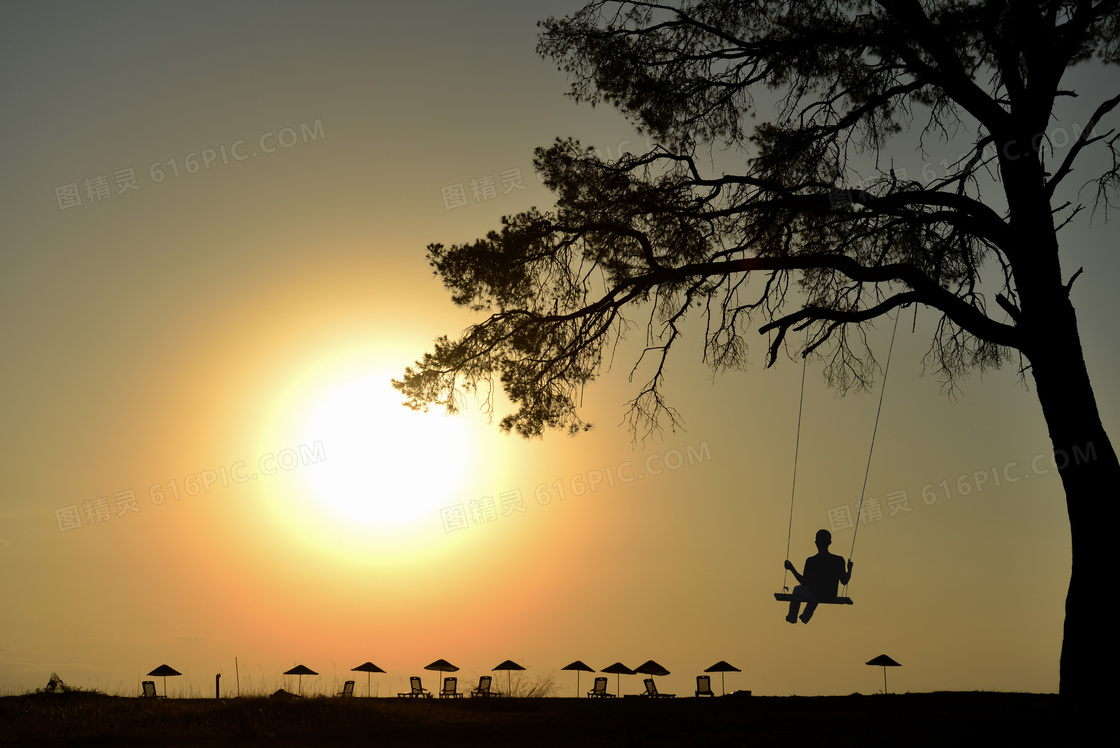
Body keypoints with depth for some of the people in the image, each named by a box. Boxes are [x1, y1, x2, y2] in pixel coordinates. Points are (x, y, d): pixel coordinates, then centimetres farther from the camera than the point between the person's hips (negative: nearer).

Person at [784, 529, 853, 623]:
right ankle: (805, 617, 55)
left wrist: (792, 569, -4)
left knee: (797, 589, 31)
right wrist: (849, 569, 12)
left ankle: (792, 617, 48)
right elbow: (844, 581, -5)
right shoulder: (839, 560, -17)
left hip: (815, 596, -3)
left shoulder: (811, 561, -24)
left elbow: (804, 582, -13)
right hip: (831, 596, 3)